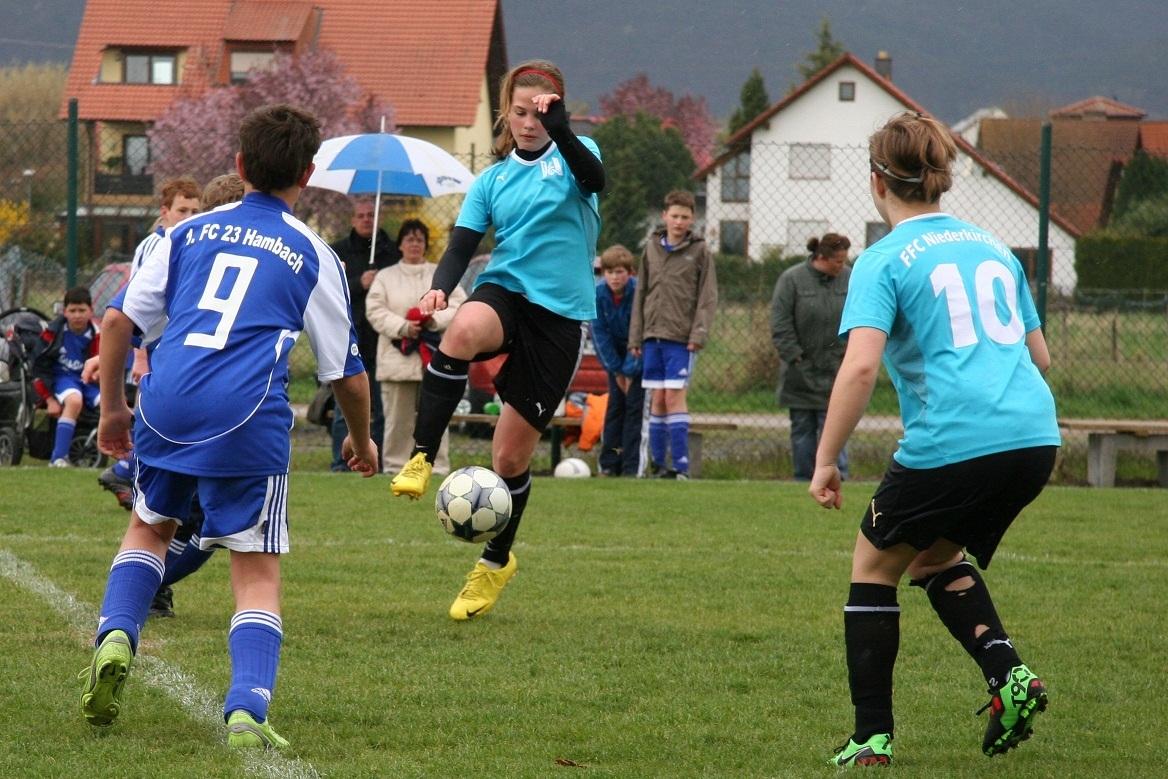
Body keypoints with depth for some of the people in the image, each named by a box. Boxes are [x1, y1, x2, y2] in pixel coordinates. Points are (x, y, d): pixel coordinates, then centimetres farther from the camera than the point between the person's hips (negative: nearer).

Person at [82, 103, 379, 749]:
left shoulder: (191, 232, 17)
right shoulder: (313, 257, 10)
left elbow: (118, 320, 13)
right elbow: (347, 374, 13)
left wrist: (112, 406, 26)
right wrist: (362, 441, 31)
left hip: (165, 405, 3)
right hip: (248, 420, -3)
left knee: (149, 526, 28)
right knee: (257, 574, 4)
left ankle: (115, 637, 3)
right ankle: (247, 709, -17)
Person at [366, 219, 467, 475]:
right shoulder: (385, 277, 12)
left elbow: (460, 305, 4)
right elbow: (375, 310, 0)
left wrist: (436, 320, -14)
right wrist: (402, 327, -15)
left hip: (434, 357, 0)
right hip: (398, 356, 0)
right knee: (398, 419, -1)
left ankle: (438, 468, 0)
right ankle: (394, 467, 4)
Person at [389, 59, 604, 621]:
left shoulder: (573, 154, 3)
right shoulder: (493, 180, 12)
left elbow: (594, 178, -21)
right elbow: (462, 243, 2)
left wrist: (559, 129, -37)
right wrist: (439, 287, -20)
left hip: (559, 315, -2)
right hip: (505, 291, 2)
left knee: (512, 456, 2)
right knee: (462, 332, -39)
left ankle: (497, 561, 27)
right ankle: (421, 460, -34)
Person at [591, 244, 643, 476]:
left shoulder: (639, 293, -25)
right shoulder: (598, 294, -16)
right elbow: (599, 333, -9)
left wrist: (629, 371, -19)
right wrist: (616, 370, -9)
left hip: (640, 355, -3)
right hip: (615, 353, 3)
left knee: (634, 404, -9)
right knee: (615, 404, 1)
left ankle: (631, 465, -10)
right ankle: (609, 463, 3)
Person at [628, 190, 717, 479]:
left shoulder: (699, 251, 1)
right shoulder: (652, 248, 12)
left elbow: (708, 297, -2)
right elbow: (641, 294, 15)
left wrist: (699, 334, -13)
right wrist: (635, 337, 10)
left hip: (682, 337, -4)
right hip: (653, 336, 4)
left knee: (675, 396, -11)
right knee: (657, 399, 6)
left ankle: (681, 464, -10)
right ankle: (658, 463, 11)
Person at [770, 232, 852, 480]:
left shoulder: (848, 279, 1)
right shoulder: (792, 279, -7)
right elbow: (780, 324, -7)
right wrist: (794, 356, -11)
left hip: (835, 370, 1)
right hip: (802, 373, -1)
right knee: (802, 427, 7)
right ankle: (803, 478, 13)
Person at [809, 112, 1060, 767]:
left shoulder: (884, 262, -1)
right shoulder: (994, 248, 18)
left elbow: (860, 368, -14)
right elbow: (1041, 357, 23)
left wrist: (826, 461, -6)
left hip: (950, 443, -6)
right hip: (1035, 438, 6)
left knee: (875, 566, 16)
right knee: (936, 559, 27)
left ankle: (874, 737, 12)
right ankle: (1009, 672, 4)